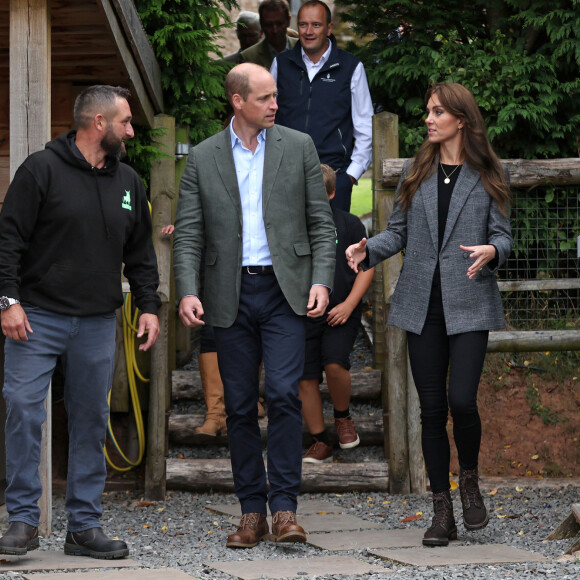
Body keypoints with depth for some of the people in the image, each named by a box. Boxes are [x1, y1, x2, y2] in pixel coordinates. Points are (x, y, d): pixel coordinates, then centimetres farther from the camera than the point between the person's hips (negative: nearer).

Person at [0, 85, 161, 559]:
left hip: (98, 325, 5)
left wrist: (149, 306, 9)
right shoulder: (42, 170, -5)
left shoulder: (128, 182, 13)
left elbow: (141, 253, 19)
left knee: (92, 422, 5)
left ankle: (85, 526, 11)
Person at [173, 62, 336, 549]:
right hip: (231, 296, 1)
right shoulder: (203, 158, 6)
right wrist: (188, 292, -11)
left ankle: (285, 508, -9)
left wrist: (321, 281, -7)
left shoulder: (298, 147, 6)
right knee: (240, 405, 4)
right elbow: (188, 234, 3)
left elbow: (321, 222, 6)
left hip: (283, 290, -1)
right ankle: (252, 512, 11)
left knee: (284, 394, -14)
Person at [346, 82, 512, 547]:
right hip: (423, 304, 3)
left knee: (462, 400, -15)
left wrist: (491, 251, -21)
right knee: (432, 408, 3)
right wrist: (367, 249, -8)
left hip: (469, 303, -3)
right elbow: (398, 232, 12)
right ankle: (442, 512, 11)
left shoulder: (488, 177, 3)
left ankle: (470, 481, 13)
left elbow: (503, 234, 1)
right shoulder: (417, 173, 12)